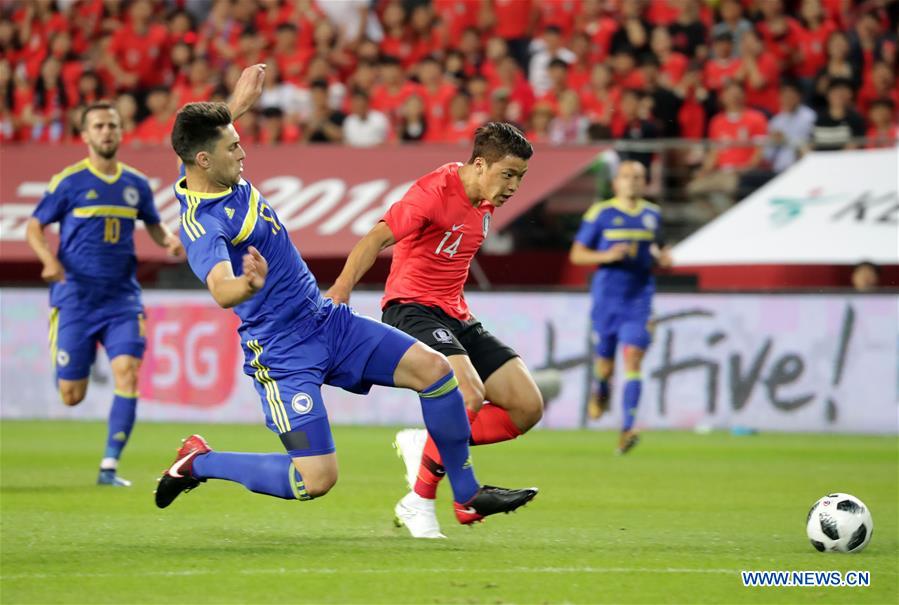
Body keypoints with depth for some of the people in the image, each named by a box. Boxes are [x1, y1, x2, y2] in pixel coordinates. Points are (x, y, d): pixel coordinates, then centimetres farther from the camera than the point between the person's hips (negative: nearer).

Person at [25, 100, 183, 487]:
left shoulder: (136, 184, 7)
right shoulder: (68, 182, -4)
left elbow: (153, 224, 22)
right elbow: (34, 227, 1)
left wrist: (169, 240, -1)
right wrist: (49, 260, -17)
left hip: (122, 298, 2)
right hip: (75, 298, -2)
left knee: (127, 371, -18)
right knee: (71, 396, -1)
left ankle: (109, 466, -11)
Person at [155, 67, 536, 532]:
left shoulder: (222, 177, 3)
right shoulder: (201, 224, -25)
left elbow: (214, 130, 28)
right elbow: (221, 291, -44)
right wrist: (250, 284, -65)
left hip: (326, 319, 9)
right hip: (282, 350, -9)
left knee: (432, 367, -2)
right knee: (316, 480, -15)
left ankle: (467, 496, 12)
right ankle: (199, 463, 9)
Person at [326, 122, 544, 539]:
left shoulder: (485, 202, 10)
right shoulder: (435, 191, -16)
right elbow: (376, 239, -24)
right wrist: (339, 293, -34)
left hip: (455, 316, 9)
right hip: (412, 309, -9)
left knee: (528, 407, -3)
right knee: (470, 396, -31)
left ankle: (423, 446, 9)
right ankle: (418, 502, -16)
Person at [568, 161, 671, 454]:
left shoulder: (652, 214, 8)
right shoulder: (600, 214, -3)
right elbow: (576, 254, -1)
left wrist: (663, 257, 1)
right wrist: (607, 255, -18)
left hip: (639, 300, 1)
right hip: (607, 297, -1)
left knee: (632, 359, -14)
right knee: (605, 363, 8)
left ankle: (627, 428, -20)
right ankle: (600, 391, 46)